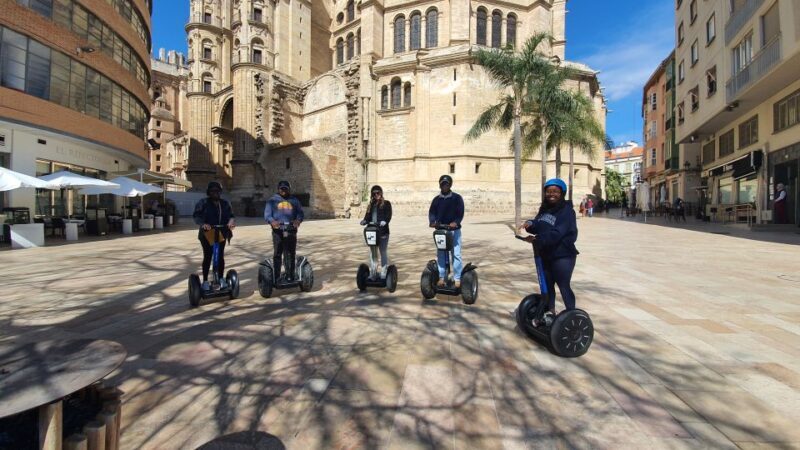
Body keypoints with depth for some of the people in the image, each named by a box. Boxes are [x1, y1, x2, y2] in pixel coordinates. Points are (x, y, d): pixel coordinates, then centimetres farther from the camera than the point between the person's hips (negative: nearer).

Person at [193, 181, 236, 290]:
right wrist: (202, 224, -28)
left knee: (220, 256, 9)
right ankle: (205, 281, 15)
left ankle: (221, 278, 22)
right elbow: (196, 215, -10)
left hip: (221, 234, 3)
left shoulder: (225, 203, 7)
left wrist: (231, 221, -16)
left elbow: (230, 215, 7)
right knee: (207, 257, 3)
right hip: (207, 234, -3)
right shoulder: (203, 202, -5)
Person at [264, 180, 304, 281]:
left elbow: (300, 213, 7)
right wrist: (272, 221, -19)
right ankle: (276, 276, 7)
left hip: (291, 231, 1)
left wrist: (298, 220, -16)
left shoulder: (294, 200, 18)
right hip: (277, 230, -1)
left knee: (290, 254, 2)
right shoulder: (272, 200, 13)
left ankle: (290, 276, 9)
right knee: (277, 254, 0)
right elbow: (267, 214, 3)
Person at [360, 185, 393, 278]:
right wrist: (365, 221, -11)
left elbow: (388, 216, -8)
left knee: (383, 252, 2)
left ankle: (384, 271, 10)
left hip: (383, 231, -5)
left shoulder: (386, 203, 2)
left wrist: (384, 222, -27)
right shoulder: (371, 204, 17)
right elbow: (368, 216, 11)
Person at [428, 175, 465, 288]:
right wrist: (432, 221, -21)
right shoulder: (436, 199, 10)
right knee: (441, 254, 5)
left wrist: (455, 222, -28)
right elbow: (432, 212, 1)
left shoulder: (457, 198, 1)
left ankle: (457, 278, 4)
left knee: (456, 254, -3)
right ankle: (441, 277, 12)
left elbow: (460, 213, -9)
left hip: (454, 230, -3)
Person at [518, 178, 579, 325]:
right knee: (547, 284, 17)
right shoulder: (544, 209, 10)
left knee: (563, 286, 0)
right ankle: (551, 313, 35)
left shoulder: (566, 211, -15)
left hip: (562, 256, -8)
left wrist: (536, 239, -34)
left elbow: (556, 233, -26)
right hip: (545, 254, 8)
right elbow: (538, 225, 2)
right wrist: (530, 224, -21)